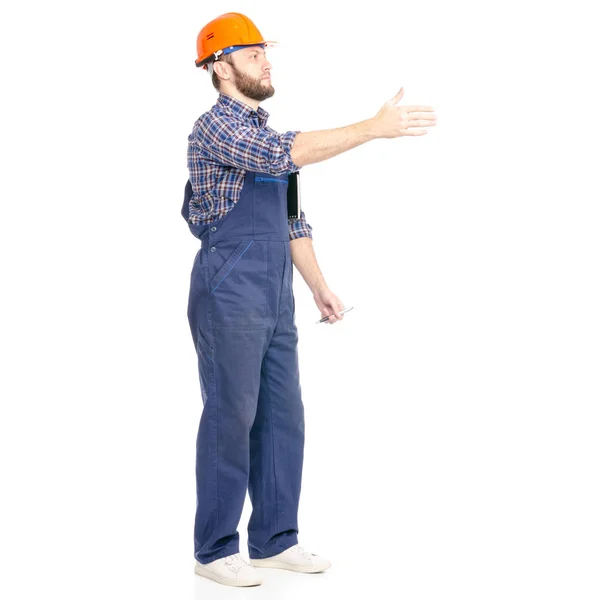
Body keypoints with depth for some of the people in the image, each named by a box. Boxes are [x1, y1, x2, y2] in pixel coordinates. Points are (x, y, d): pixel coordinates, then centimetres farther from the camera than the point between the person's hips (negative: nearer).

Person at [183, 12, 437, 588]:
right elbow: (290, 153, -26)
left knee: (282, 417, 10)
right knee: (230, 418, -3)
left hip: (274, 299, 8)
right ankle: (215, 550, 9)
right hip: (230, 293, -8)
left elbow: (290, 217, 22)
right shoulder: (216, 125, -9)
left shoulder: (263, 132, 18)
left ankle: (274, 540, 20)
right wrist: (374, 127, -26)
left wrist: (319, 284, 17)